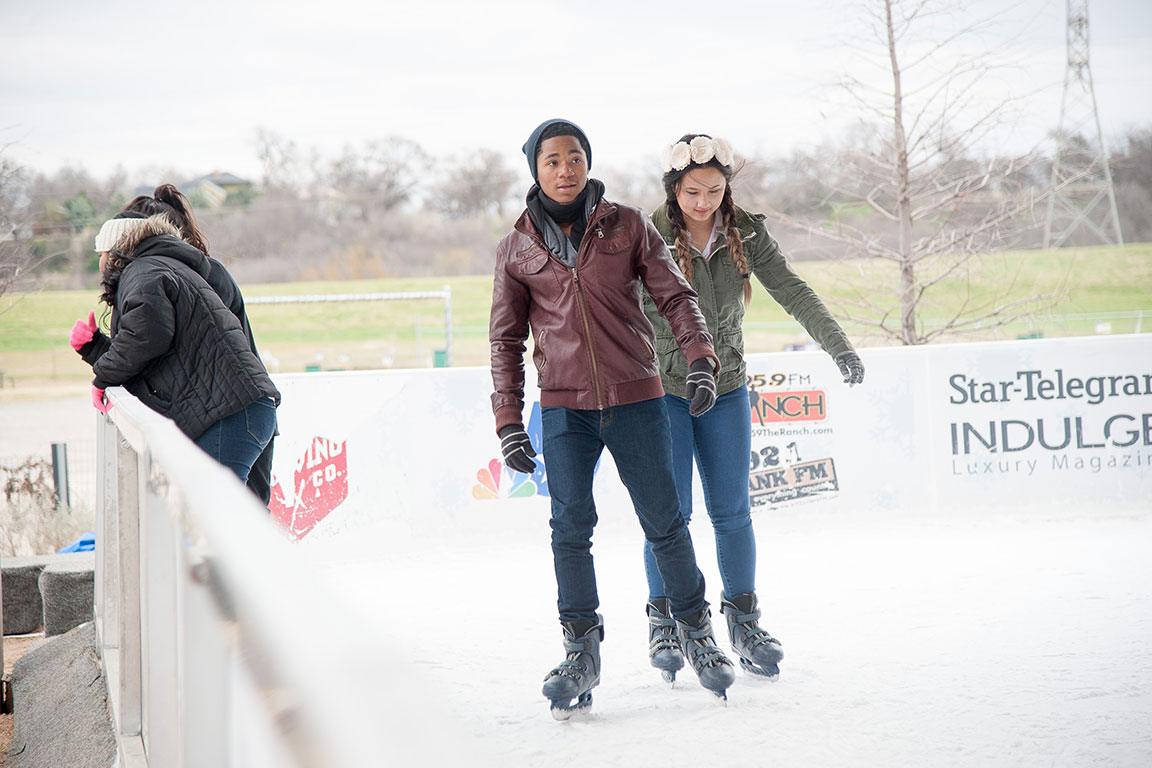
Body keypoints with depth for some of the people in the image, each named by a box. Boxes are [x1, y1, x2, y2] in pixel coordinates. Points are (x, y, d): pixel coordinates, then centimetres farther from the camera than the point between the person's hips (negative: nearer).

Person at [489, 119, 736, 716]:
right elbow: (506, 337, 10)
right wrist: (508, 420, 3)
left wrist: (699, 356, -12)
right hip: (564, 406, 1)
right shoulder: (518, 248, 6)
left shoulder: (627, 227, 4)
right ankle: (581, 652, 5)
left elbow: (674, 296, 4)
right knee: (570, 527, -4)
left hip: (636, 398, -1)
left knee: (664, 521, 2)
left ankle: (697, 633, 17)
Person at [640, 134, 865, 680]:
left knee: (732, 512, 5)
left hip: (726, 389, 3)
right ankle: (664, 624, 11)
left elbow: (791, 291, -6)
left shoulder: (744, 233, -4)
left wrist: (838, 347, -16)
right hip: (663, 389, -3)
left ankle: (744, 623, 15)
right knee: (670, 511, -3)